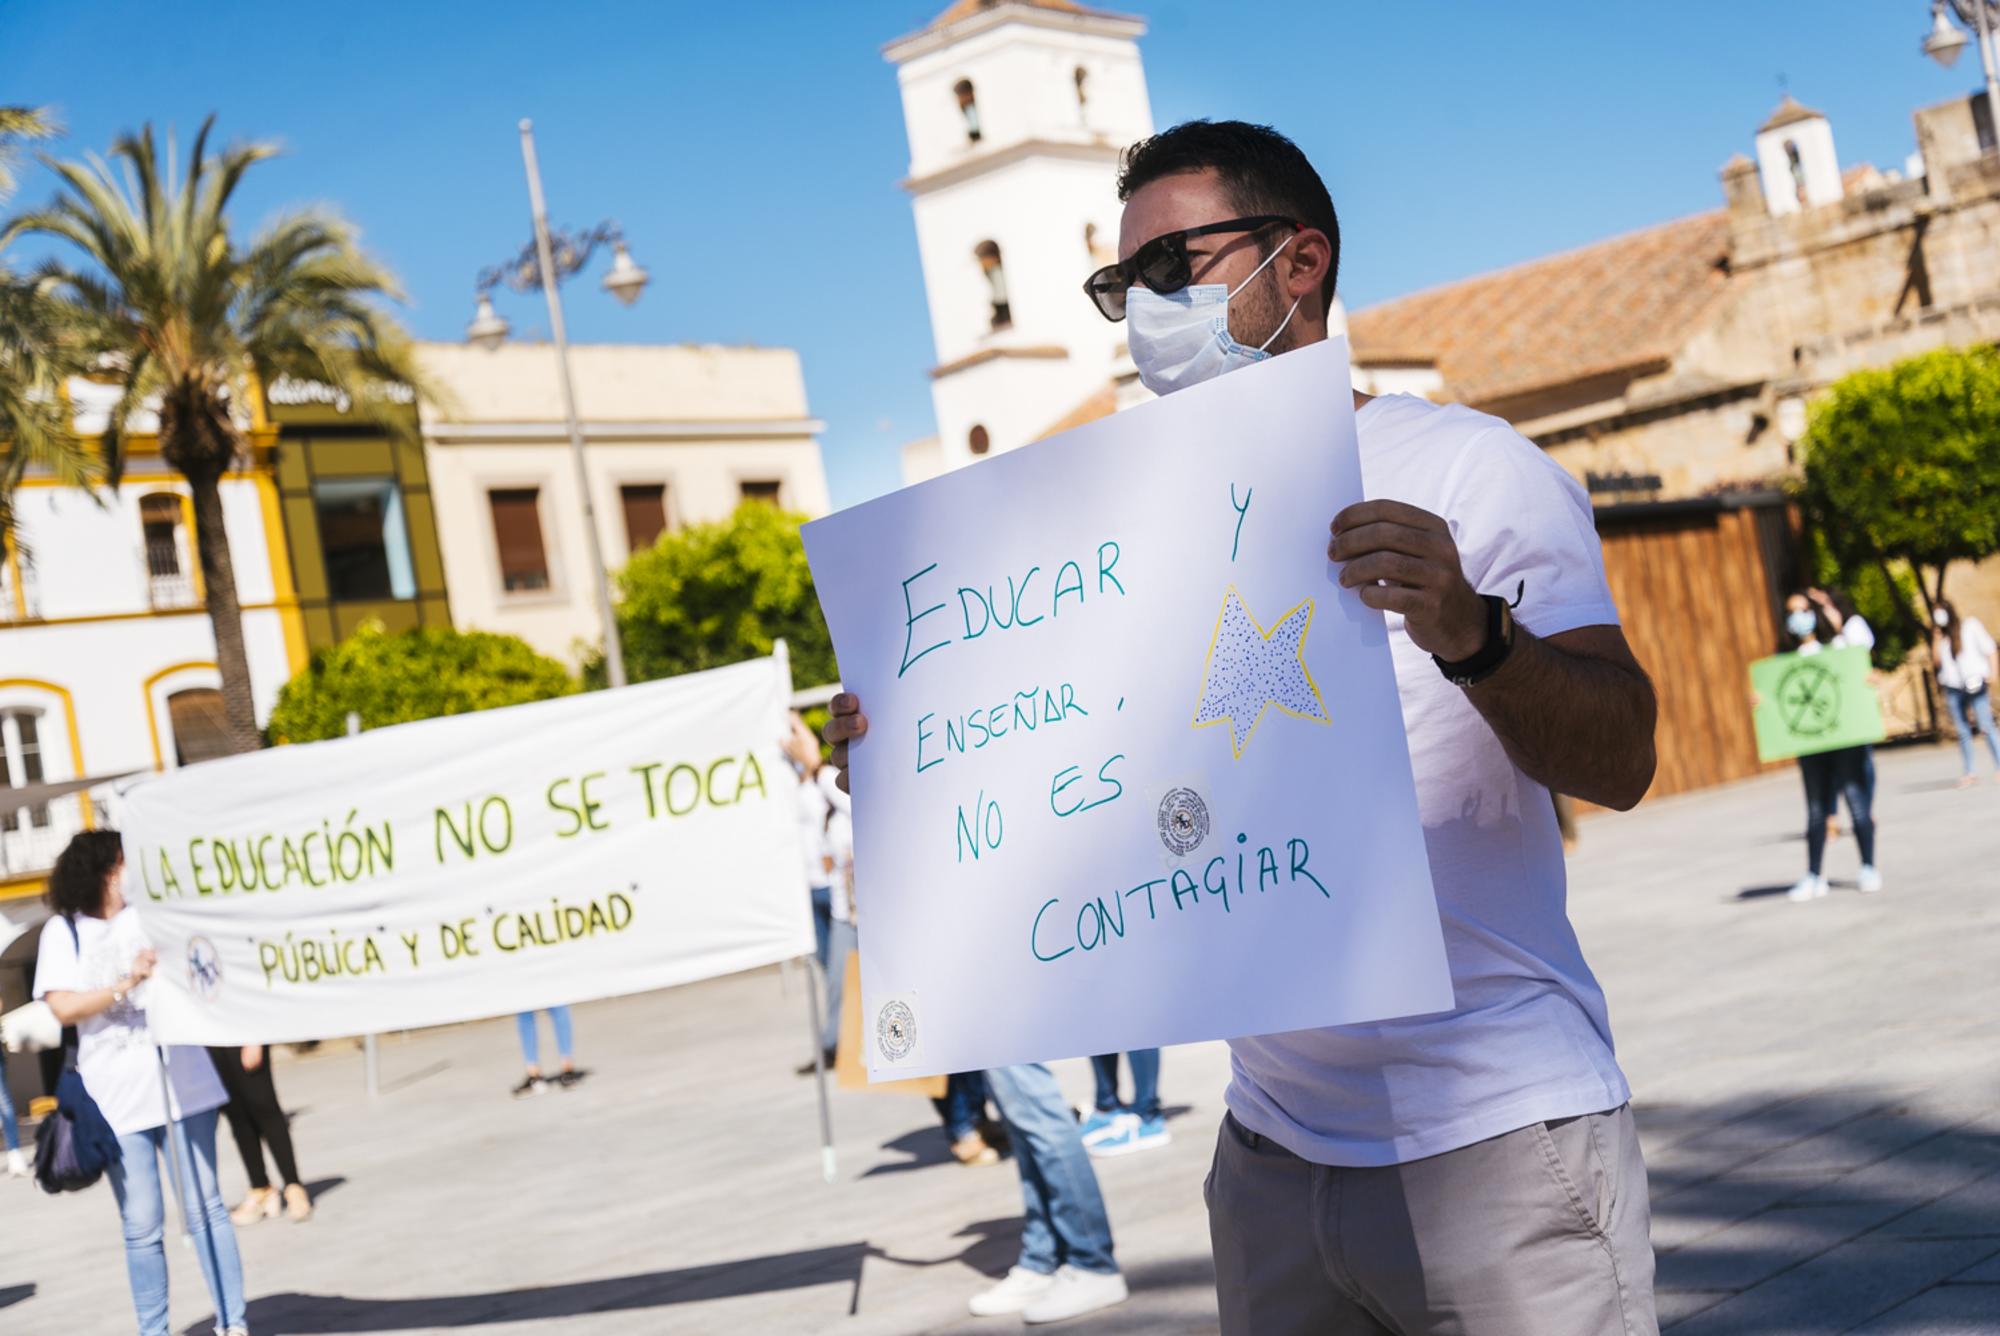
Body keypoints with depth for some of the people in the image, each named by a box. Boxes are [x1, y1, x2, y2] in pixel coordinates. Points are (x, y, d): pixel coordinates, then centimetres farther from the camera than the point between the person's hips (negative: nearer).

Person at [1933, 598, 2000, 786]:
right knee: (1963, 732, 2)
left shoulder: (1970, 625, 6)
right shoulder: (1941, 635, 16)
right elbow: (1936, 660, 10)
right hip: (1953, 688, 4)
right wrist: (1936, 641, -1)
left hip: (1975, 684, -4)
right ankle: (1968, 772, 4)